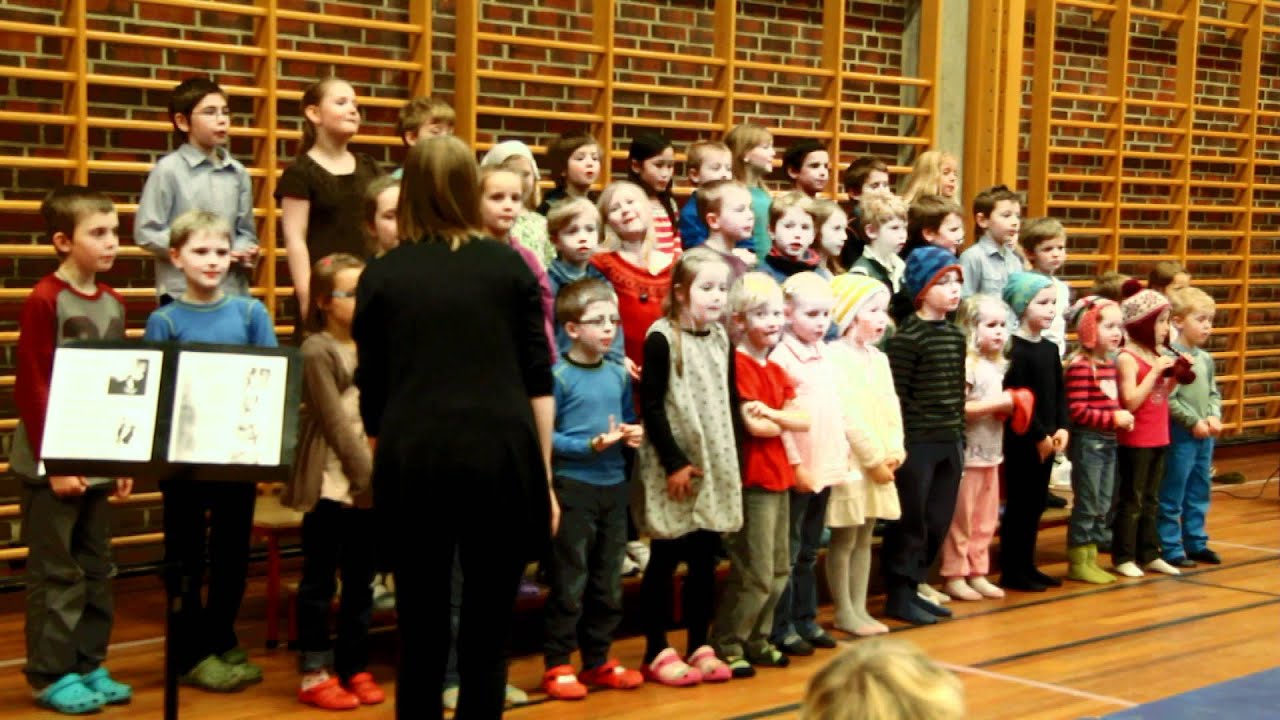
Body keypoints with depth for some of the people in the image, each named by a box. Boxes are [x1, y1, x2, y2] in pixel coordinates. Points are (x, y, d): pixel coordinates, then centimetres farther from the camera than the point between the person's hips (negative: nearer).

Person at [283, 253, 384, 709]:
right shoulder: (317, 352, -7)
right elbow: (336, 423, -12)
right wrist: (368, 476, -15)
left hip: (369, 484, 6)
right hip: (331, 483, -6)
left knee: (361, 581, 11)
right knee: (319, 582, 2)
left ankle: (354, 669, 21)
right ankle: (315, 674, 9)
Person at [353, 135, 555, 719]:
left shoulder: (381, 277, 8)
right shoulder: (510, 266, 8)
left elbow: (371, 396, 10)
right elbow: (538, 382, 6)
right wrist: (544, 477, 11)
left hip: (412, 462, 1)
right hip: (501, 457, 0)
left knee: (421, 636, 10)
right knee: (487, 636, 7)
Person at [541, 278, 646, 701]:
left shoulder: (618, 374, 9)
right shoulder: (559, 376, -11)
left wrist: (633, 433, -1)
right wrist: (590, 445, -22)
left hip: (614, 484, 7)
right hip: (574, 486, -6)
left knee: (609, 582, 13)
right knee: (569, 582, -1)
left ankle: (598, 660, 24)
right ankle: (558, 665, 9)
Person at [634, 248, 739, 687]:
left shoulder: (721, 338, 10)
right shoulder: (662, 338, -9)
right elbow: (651, 406, -12)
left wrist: (731, 457, 8)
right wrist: (674, 462, -14)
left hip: (716, 465, 6)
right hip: (673, 468, -6)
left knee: (705, 559, 9)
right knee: (665, 559, 1)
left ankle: (699, 646, 18)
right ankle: (657, 652, 9)